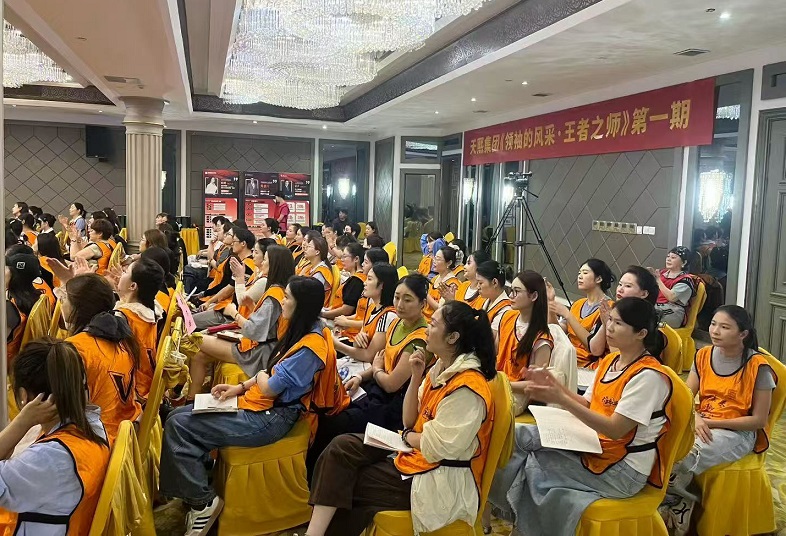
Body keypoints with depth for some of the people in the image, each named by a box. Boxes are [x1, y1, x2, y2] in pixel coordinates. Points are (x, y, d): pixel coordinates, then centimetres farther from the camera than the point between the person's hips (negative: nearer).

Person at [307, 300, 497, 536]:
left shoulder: (467, 386, -24)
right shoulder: (441, 368, 5)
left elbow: (438, 447, -24)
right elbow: (410, 422, 7)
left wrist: (407, 436, -4)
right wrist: (416, 377, -5)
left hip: (439, 481, -9)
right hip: (416, 453, 9)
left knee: (343, 483, -7)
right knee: (342, 447, -4)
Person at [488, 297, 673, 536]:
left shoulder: (648, 375, -20)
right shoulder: (609, 361, 7)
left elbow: (615, 430, -25)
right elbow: (589, 405, 9)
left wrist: (561, 399, -29)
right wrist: (554, 386, -7)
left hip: (623, 470, -8)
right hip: (594, 447, 8)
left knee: (530, 466, -15)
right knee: (519, 436, -8)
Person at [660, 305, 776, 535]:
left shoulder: (757, 367, -13)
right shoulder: (704, 356, 2)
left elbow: (758, 420, -11)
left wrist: (713, 423, -17)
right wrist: (696, 418, -20)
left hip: (739, 433, -5)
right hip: (702, 425, 5)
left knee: (684, 458, -30)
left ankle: (670, 501, -3)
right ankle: (680, 503, -6)